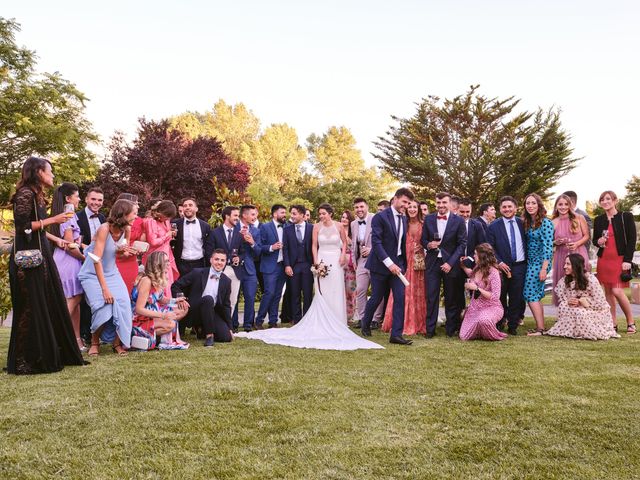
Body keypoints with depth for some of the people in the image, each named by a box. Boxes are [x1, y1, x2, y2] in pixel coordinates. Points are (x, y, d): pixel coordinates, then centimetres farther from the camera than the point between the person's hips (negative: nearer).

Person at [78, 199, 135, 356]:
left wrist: (123, 249, -13)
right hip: (93, 275, -6)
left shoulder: (125, 229, -3)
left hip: (112, 273, 6)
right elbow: (96, 260, -26)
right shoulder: (104, 229, -23)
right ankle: (94, 342, 5)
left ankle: (117, 343, 3)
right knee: (104, 307, -21)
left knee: (122, 304, -14)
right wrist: (105, 289, -28)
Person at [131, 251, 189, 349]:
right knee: (170, 324, -30)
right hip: (140, 320, -10)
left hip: (152, 313, 10)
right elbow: (139, 309, -26)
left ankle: (166, 341, -5)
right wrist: (163, 315, -30)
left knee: (183, 309, 4)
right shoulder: (146, 281, -24)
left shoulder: (158, 279, 3)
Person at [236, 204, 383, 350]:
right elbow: (314, 245, 5)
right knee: (322, 293, -3)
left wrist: (343, 255, -2)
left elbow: (344, 242, 12)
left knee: (336, 293, 1)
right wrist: (316, 261, -4)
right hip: (322, 260, 0)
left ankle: (337, 324, 11)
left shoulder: (339, 226, 1)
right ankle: (323, 322, 3)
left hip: (336, 261, 0)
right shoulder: (317, 227, 1)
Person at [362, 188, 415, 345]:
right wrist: (389, 263, -25)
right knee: (377, 298, 6)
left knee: (400, 297, -5)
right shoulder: (380, 217, -13)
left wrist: (404, 264, 14)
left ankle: (396, 334, -1)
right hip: (380, 264, -5)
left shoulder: (404, 219, 8)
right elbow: (376, 243, -20)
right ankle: (365, 325, 31)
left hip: (397, 264, 5)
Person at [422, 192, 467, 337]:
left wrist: (450, 263, -11)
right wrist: (428, 245, -11)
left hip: (450, 263, -1)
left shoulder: (458, 221, -1)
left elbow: (462, 244, -3)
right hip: (432, 263, 2)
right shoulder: (428, 219, 7)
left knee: (451, 298, 5)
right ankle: (430, 329, 8)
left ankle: (451, 329, 18)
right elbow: (423, 239, 13)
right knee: (431, 297, 0)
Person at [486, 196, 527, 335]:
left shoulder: (522, 223, 6)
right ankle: (500, 324, 21)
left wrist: (528, 261, 3)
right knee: (501, 297, 7)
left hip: (520, 266, 2)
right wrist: (499, 263, -13)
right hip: (502, 266, -2)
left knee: (516, 297, 5)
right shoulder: (493, 227, -3)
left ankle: (513, 326, 16)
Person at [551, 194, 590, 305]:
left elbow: (586, 236, 6)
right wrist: (556, 242, -10)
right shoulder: (553, 222, 4)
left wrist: (577, 243, -11)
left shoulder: (579, 218, 2)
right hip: (561, 257, 1)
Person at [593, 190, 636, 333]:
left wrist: (627, 260, -11)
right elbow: (594, 240, 19)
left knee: (617, 291, -13)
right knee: (608, 291, 4)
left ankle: (631, 322, 4)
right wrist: (598, 242, -5)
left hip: (620, 259, -4)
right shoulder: (598, 220, 11)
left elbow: (632, 240, -4)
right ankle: (613, 323, 12)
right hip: (603, 260, 5)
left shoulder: (626, 217, -1)